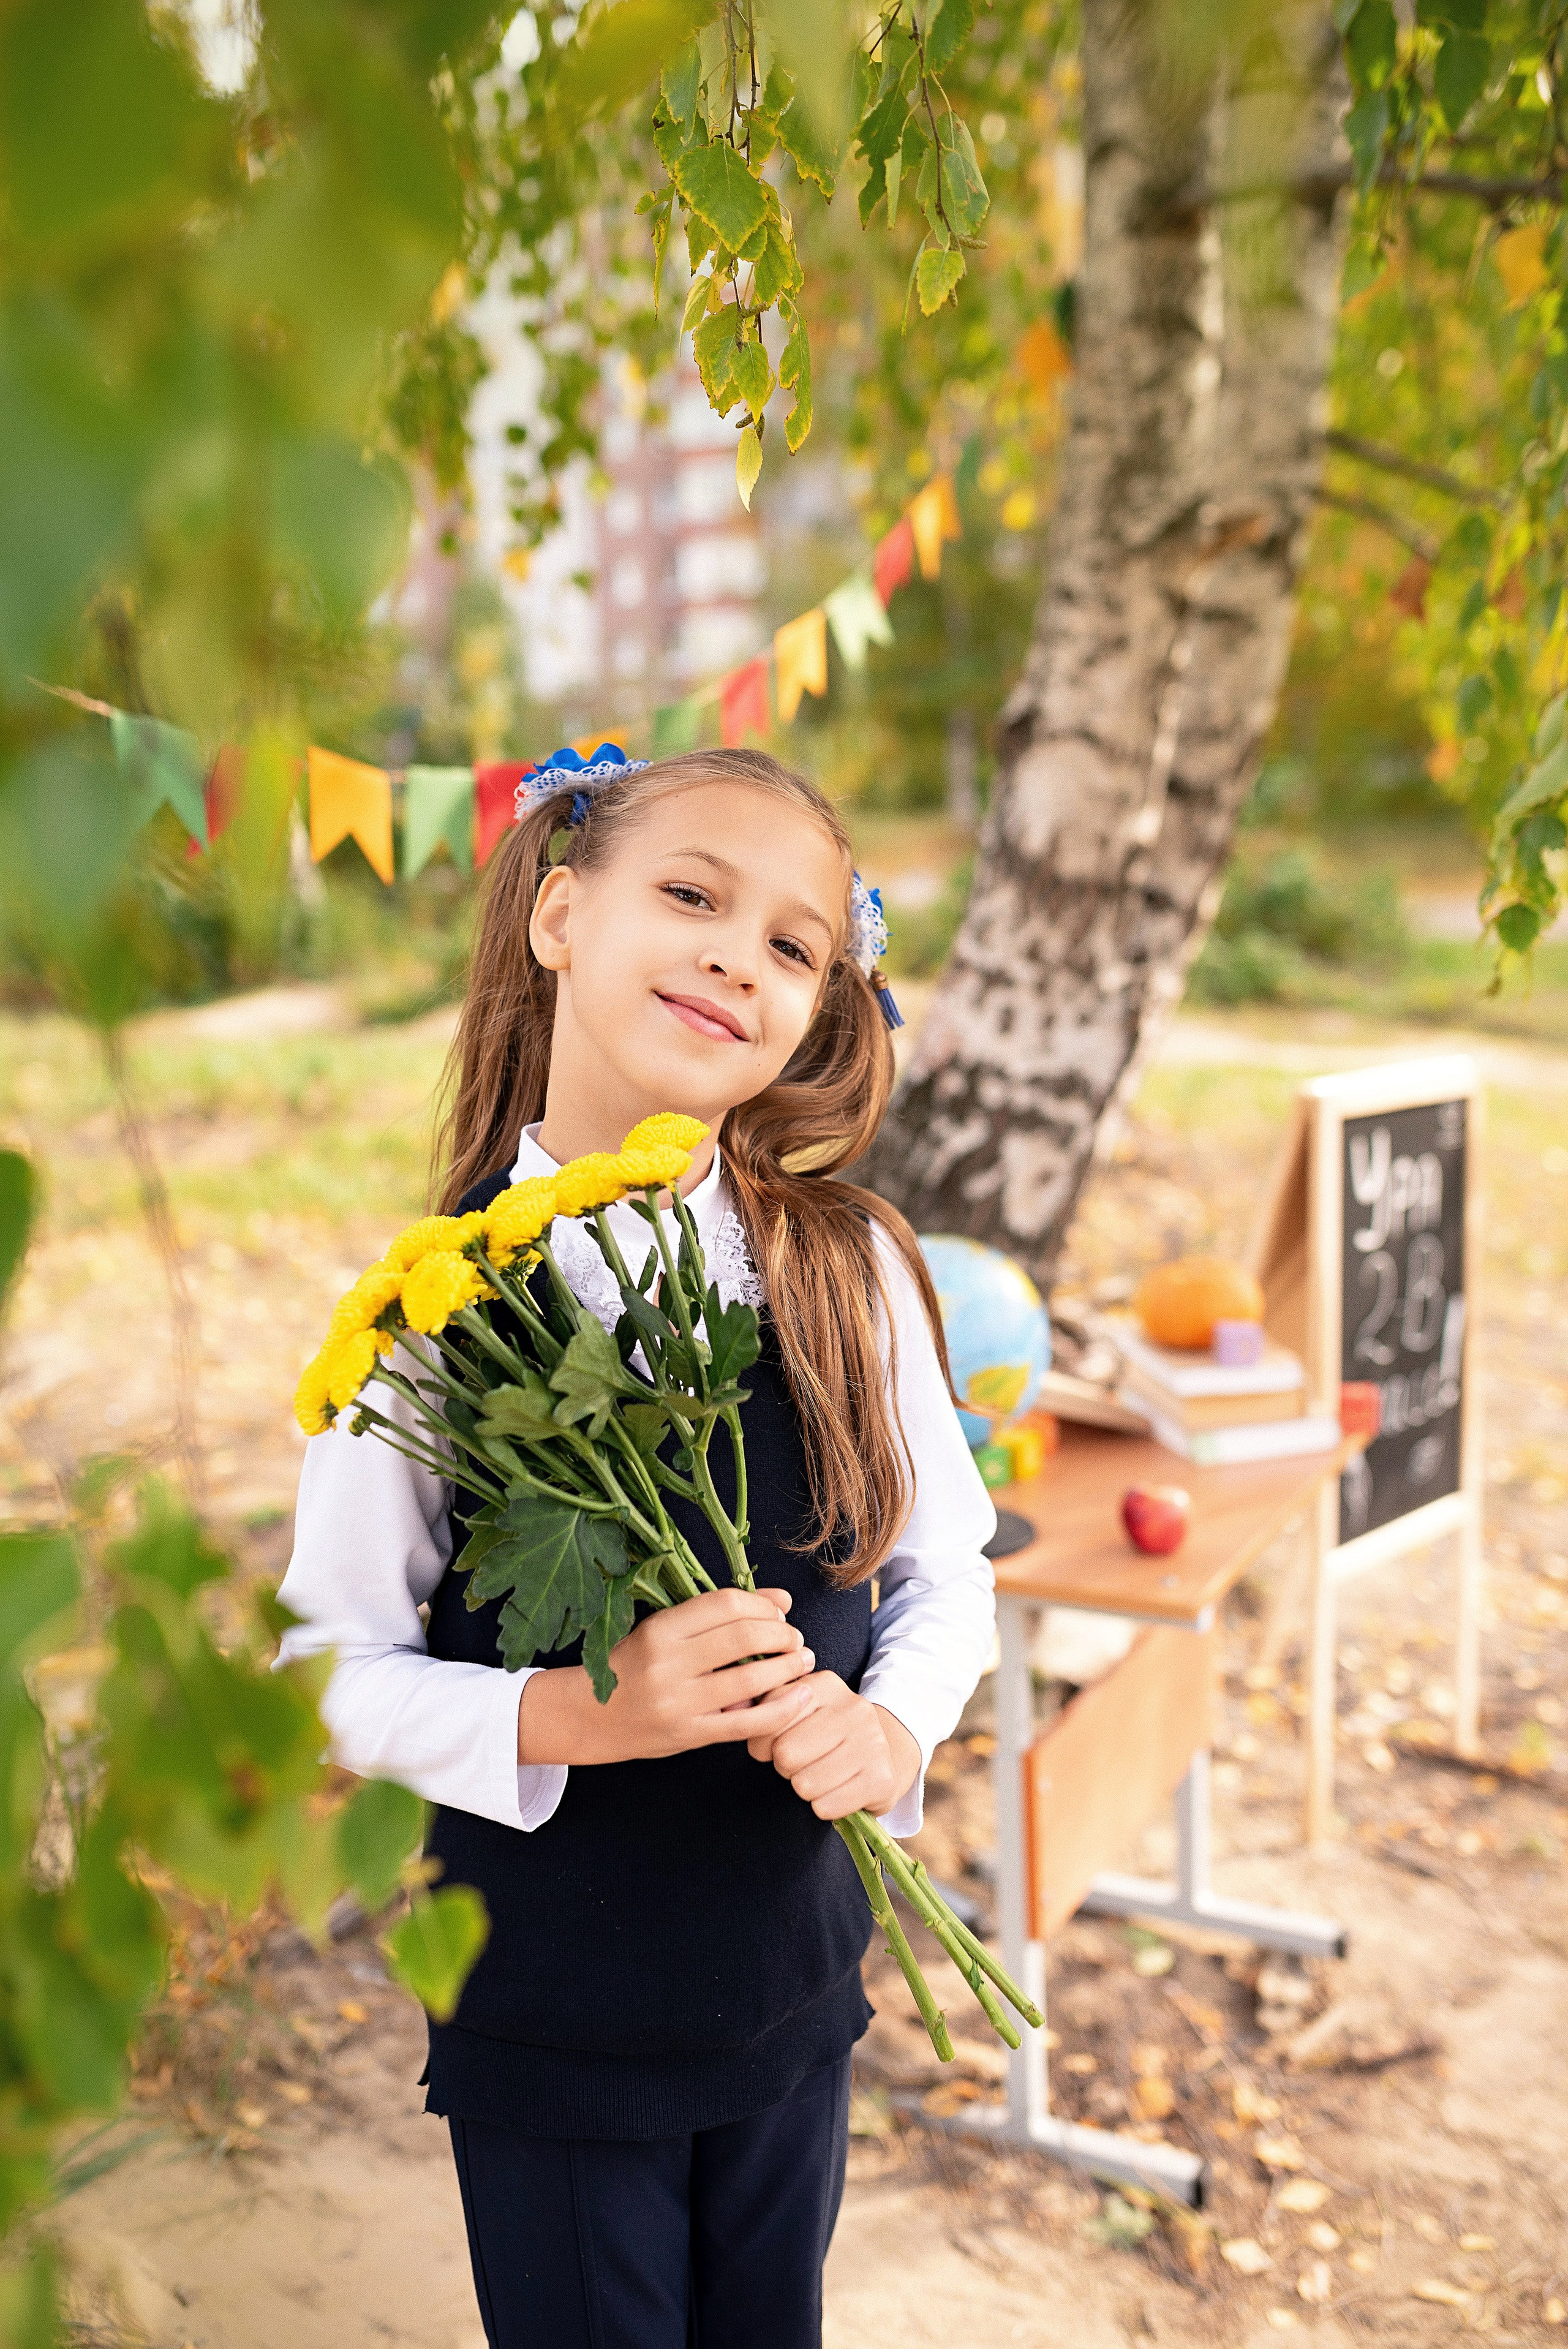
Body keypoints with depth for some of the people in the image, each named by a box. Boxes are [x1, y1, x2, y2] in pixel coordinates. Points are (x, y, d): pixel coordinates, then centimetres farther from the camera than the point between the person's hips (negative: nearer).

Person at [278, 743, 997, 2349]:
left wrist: (893, 1728, -19)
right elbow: (333, 1671, -12)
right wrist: (571, 1715, -27)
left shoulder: (854, 1272, -11)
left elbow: (946, 1567, 0)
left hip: (794, 1994, 3)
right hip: (541, 2023, -2)